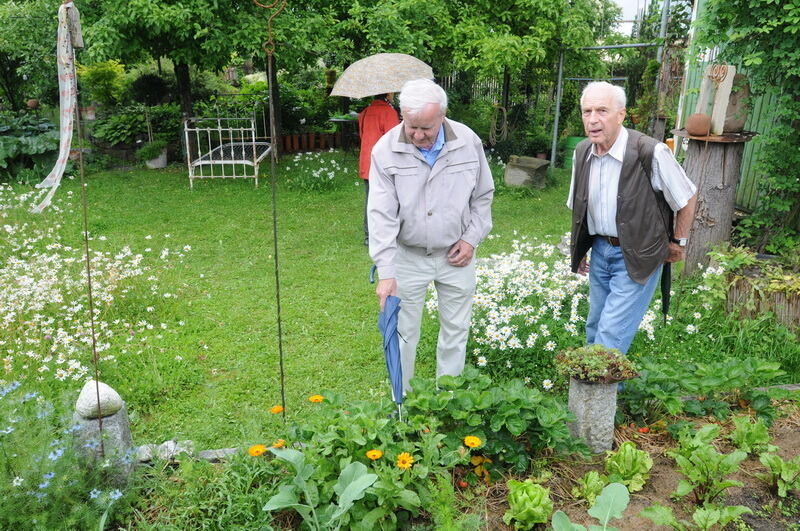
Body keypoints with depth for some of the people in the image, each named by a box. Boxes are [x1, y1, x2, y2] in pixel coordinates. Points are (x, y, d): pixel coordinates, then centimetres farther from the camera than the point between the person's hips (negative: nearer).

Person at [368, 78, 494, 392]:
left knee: (456, 331, 13)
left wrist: (472, 238, -3)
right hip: (408, 257, -2)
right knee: (403, 334, 8)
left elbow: (483, 197, 6)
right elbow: (381, 215, -16)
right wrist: (386, 272, -21)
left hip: (456, 257, 2)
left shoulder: (468, 142, -9)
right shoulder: (385, 151, -14)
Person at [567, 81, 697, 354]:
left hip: (638, 257, -6)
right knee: (594, 329, 16)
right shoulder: (582, 152, -1)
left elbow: (687, 198, -6)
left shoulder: (651, 152, -20)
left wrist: (678, 243, 2)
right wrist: (579, 250, 16)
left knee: (612, 334, -11)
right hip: (599, 250, 6)